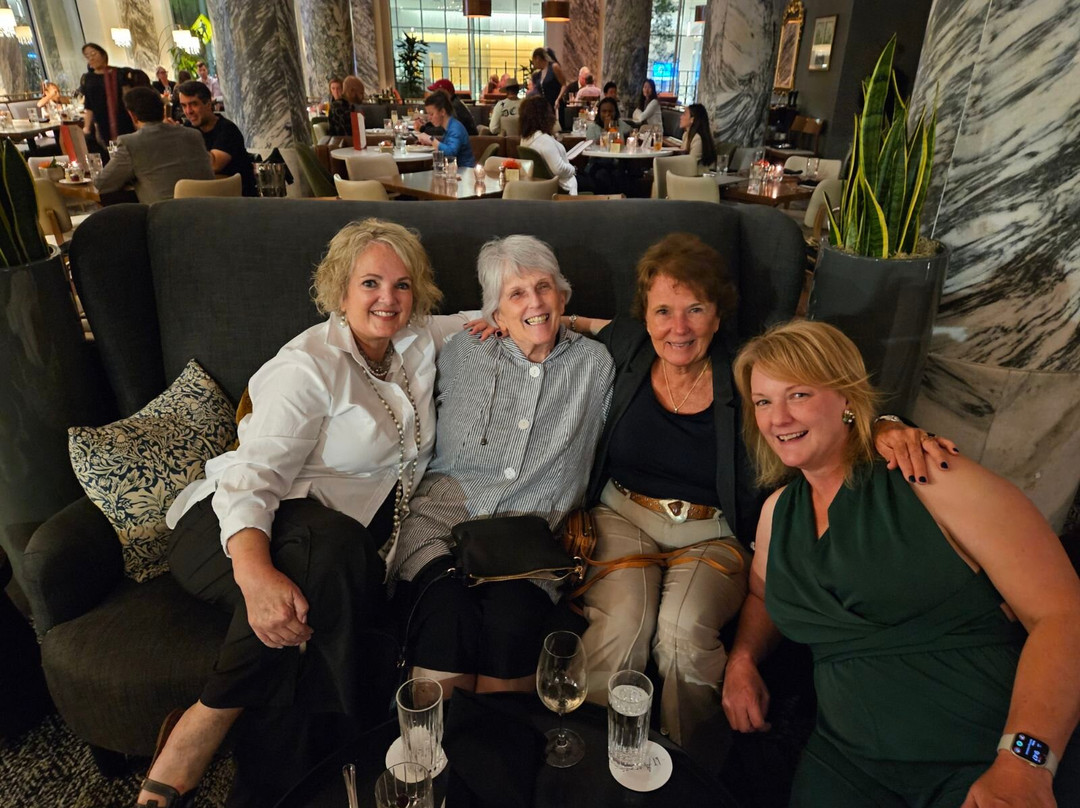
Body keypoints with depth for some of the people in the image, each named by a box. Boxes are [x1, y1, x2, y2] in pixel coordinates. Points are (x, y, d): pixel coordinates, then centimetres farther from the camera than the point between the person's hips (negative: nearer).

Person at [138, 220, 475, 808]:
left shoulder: (418, 341, 10)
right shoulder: (309, 366, -10)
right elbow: (252, 475, -20)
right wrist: (256, 573, -38)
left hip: (351, 545, 5)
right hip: (240, 530, -5)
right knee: (331, 544, -39)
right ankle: (205, 729, -20)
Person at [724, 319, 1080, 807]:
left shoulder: (931, 481, -9)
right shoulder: (776, 512, 8)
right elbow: (763, 596, 25)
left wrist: (1023, 764, -22)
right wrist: (741, 661, 5)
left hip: (988, 760, -3)